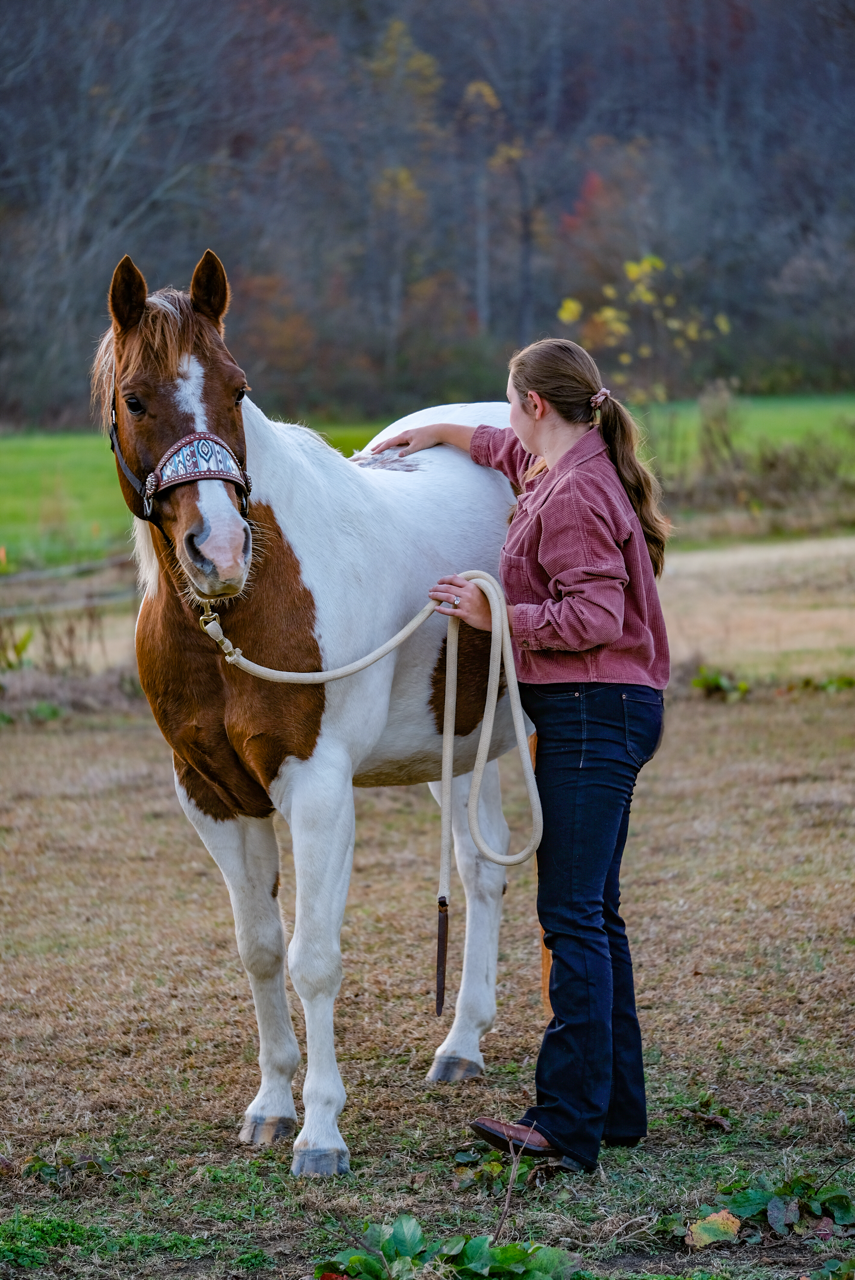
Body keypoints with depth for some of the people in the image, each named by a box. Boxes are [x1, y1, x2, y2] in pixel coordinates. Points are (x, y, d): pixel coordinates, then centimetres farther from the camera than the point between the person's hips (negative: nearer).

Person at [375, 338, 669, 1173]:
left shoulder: (573, 496, -16)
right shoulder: (574, 471, 15)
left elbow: (593, 617, -24)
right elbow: (524, 454, 40)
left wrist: (495, 614, -18)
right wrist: (445, 434, 41)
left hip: (592, 714, -11)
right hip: (603, 712, 11)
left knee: (572, 916, -12)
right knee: (594, 915, 13)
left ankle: (570, 1123, -14)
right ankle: (617, 1106, 19)